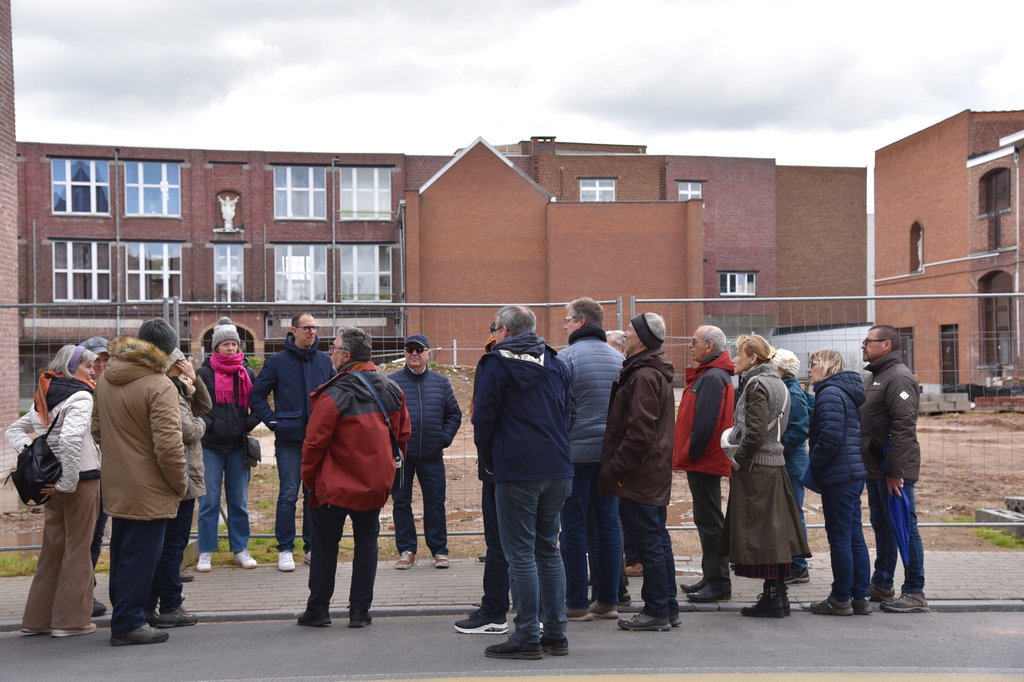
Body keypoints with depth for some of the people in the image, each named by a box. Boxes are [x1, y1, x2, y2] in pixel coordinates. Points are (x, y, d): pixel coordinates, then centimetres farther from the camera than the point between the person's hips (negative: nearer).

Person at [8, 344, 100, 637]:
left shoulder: (43, 398, 13)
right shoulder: (80, 396, -13)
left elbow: (14, 430, 19)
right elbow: (70, 438, -28)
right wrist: (68, 481, -21)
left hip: (53, 481, 8)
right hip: (81, 479, -8)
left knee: (52, 548, 14)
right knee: (77, 548, 1)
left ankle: (39, 618, 18)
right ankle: (71, 619, 5)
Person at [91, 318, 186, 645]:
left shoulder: (106, 379, 6)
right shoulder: (159, 386, -20)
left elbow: (97, 429, 16)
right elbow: (168, 445, -24)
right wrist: (180, 483, -11)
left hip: (117, 485, 8)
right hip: (148, 491, -8)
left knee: (122, 553, 19)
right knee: (140, 556, 1)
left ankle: (122, 615, 31)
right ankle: (128, 624, 8)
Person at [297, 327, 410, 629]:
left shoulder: (333, 395, -17)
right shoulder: (392, 390, 2)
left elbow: (314, 443, -14)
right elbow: (403, 436, 9)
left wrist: (309, 478, 0)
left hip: (335, 485, -4)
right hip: (377, 483, 5)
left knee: (325, 544, 9)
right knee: (366, 543, 13)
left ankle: (318, 609, 16)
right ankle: (360, 610, 12)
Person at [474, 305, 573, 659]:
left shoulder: (497, 363, -5)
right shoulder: (556, 364, 14)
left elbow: (483, 417, -7)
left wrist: (489, 460, 7)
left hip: (516, 471, -6)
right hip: (557, 470, 7)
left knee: (520, 553, -2)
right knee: (548, 549, 13)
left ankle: (527, 637, -1)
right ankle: (556, 633, 15)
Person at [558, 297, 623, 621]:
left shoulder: (567, 357, -9)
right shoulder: (619, 358, 10)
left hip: (575, 451, -5)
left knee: (573, 526, 1)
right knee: (608, 523, 9)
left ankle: (577, 603, 3)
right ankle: (608, 600, 13)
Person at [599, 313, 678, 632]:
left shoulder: (644, 376, -17)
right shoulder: (657, 373, 16)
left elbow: (639, 433, -23)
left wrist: (613, 470, -16)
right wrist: (615, 467, 19)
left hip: (638, 475, -10)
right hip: (655, 474, 10)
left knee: (647, 543, -3)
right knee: (658, 541, 15)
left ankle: (657, 611, 3)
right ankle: (668, 608, 22)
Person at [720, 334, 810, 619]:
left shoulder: (756, 383, -13)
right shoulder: (778, 384, 16)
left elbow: (756, 431, -21)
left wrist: (738, 460, -12)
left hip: (755, 466, -10)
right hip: (775, 464, 10)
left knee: (759, 532, -5)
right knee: (775, 531, 12)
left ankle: (772, 598, -2)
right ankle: (779, 595, 16)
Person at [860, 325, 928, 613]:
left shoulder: (898, 378, -14)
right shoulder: (872, 378, 17)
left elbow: (904, 427, -21)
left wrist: (894, 471, -24)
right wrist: (874, 468, 17)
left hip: (895, 470, -10)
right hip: (875, 469, 10)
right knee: (881, 525, 17)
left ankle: (914, 594, 0)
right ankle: (881, 585, 29)